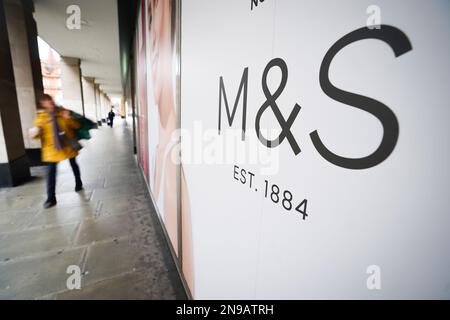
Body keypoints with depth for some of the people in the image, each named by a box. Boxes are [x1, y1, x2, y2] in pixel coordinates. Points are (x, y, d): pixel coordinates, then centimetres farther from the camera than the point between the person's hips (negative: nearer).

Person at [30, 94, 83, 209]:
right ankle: (51, 198, 1)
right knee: (51, 171, -5)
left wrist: (69, 119, -21)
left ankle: (78, 184, 41)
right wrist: (35, 133, -21)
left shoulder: (63, 111, -1)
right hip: (52, 147, -1)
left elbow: (77, 125, -3)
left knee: (74, 165, 18)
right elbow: (37, 133, 2)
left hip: (68, 144, 1)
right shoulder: (40, 116, -1)